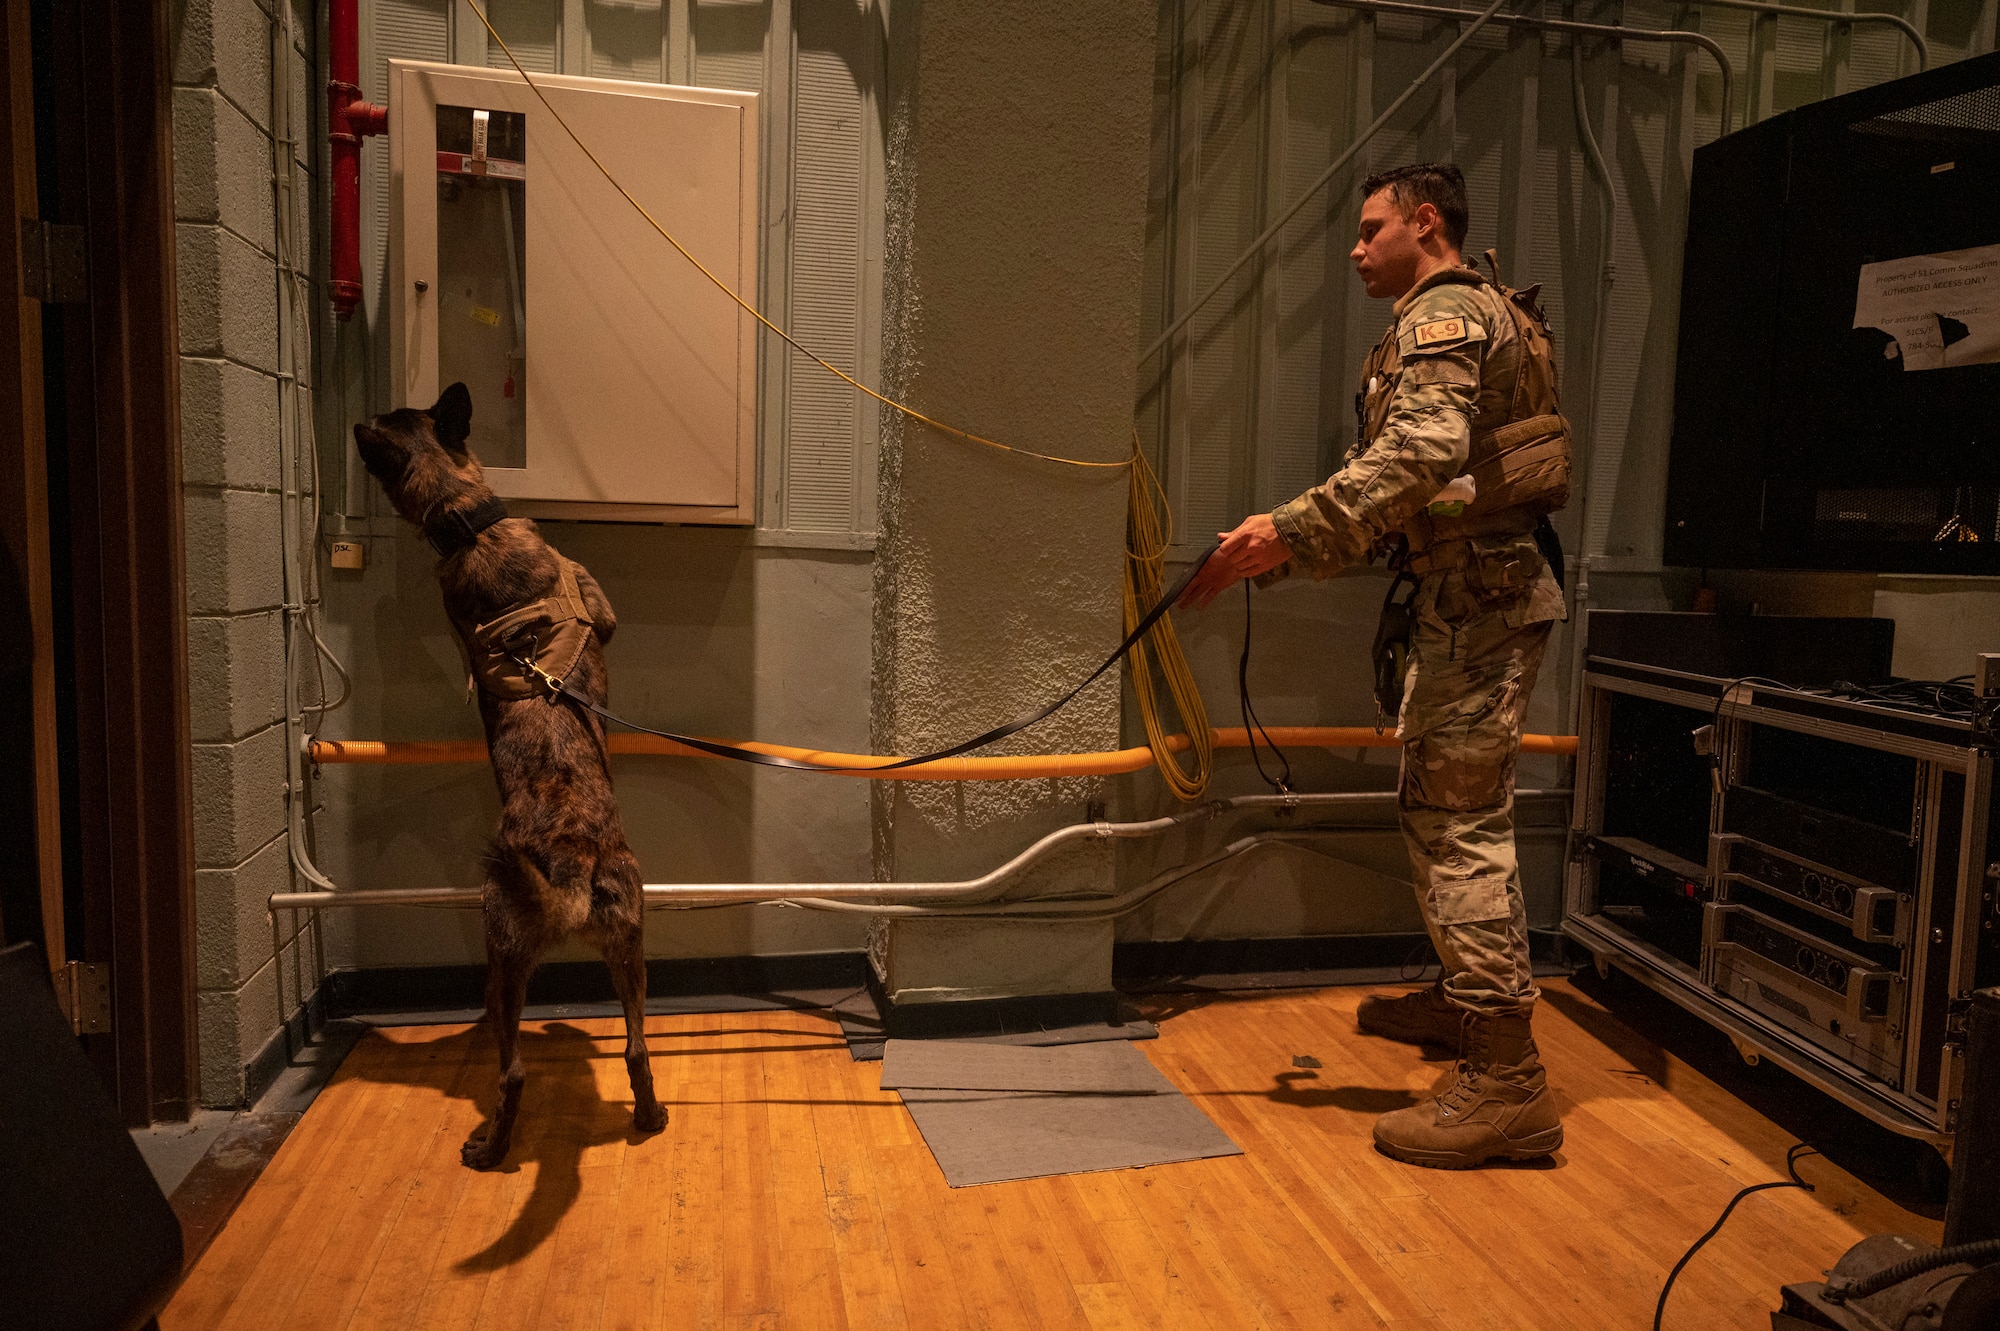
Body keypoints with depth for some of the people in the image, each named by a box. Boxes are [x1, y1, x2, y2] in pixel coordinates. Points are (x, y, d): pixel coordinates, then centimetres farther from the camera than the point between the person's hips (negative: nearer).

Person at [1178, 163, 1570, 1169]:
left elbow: (1421, 452, -29)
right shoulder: (1470, 317, 26)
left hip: (1481, 598, -11)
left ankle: (1506, 1084, -10)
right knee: (1439, 804, 19)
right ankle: (1463, 1000, 33)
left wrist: (1292, 530, -30)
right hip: (1480, 590, 11)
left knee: (1458, 819, -12)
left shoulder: (1445, 315, -9)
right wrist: (1298, 551, 19)